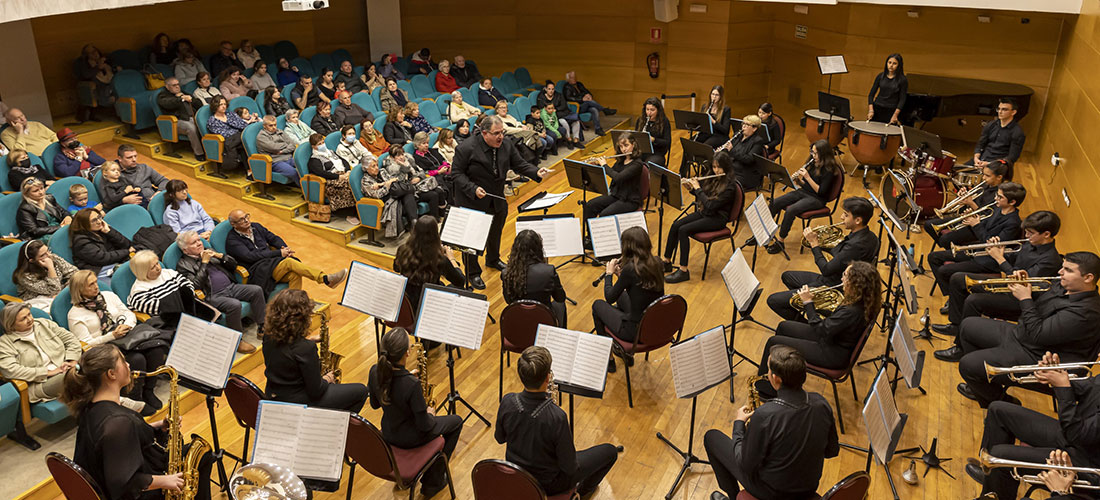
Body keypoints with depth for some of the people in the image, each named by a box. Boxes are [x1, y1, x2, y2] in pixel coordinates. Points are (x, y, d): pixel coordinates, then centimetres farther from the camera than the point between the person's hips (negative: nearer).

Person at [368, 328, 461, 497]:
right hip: (410, 439, -6)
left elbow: (374, 404, 3)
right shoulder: (412, 384, -37)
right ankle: (432, 483, 25)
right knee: (456, 422, 18)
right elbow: (425, 425, -26)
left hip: (388, 434, 6)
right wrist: (430, 414, -2)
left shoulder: (375, 372, -18)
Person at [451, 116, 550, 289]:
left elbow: (519, 164, 0)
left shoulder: (507, 146, -6)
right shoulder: (466, 149, -21)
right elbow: (456, 173, -18)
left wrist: (536, 172, -18)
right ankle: (473, 273, 24)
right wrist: (473, 189, -31)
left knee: (495, 232, 26)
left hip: (497, 200, 6)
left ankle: (493, 259, 54)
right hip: (472, 202, -6)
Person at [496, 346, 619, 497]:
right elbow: (570, 468, -24)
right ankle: (583, 490, 37)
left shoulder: (507, 402, -22)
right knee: (610, 451, 12)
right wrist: (571, 449, -3)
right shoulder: (556, 417, -37)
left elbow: (499, 438, -1)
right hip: (548, 484, -5)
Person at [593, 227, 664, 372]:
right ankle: (626, 351, 40)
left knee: (598, 305, 19)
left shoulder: (630, 269, -23)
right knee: (622, 296, 32)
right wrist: (621, 274, 10)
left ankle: (608, 359, 30)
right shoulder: (656, 263, -3)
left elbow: (609, 298, -10)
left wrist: (609, 273, 4)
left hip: (636, 331, -7)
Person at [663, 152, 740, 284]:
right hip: (703, 212, 8)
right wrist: (691, 188, 1)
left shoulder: (730, 185, -19)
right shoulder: (713, 178, 6)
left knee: (684, 230, -25)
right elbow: (702, 195, 20)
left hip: (717, 218, -8)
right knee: (675, 225, -12)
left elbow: (711, 205, -25)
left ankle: (683, 271, -20)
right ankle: (666, 262, -1)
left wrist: (698, 188, -17)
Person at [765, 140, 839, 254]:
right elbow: (805, 185, 11)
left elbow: (821, 191, -19)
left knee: (791, 210, -31)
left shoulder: (829, 169, -15)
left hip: (817, 199, -7)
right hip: (804, 192, 7)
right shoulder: (813, 163, 6)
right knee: (774, 203, -12)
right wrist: (797, 179, -10)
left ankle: (780, 242, -19)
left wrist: (807, 177, -22)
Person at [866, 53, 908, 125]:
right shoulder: (881, 76, 5)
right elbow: (871, 94, 5)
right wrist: (871, 110, -7)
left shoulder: (902, 80, -4)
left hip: (891, 111, -3)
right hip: (877, 109, 3)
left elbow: (902, 99, -5)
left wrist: (895, 115, -16)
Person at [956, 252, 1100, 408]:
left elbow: (1038, 335, -28)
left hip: (1034, 356, -10)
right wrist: (1026, 286, -2)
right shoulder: (1064, 286, 1)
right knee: (968, 325, 16)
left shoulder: (1084, 311, -29)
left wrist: (1025, 299, -20)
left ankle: (1001, 401, 11)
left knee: (967, 365, -19)